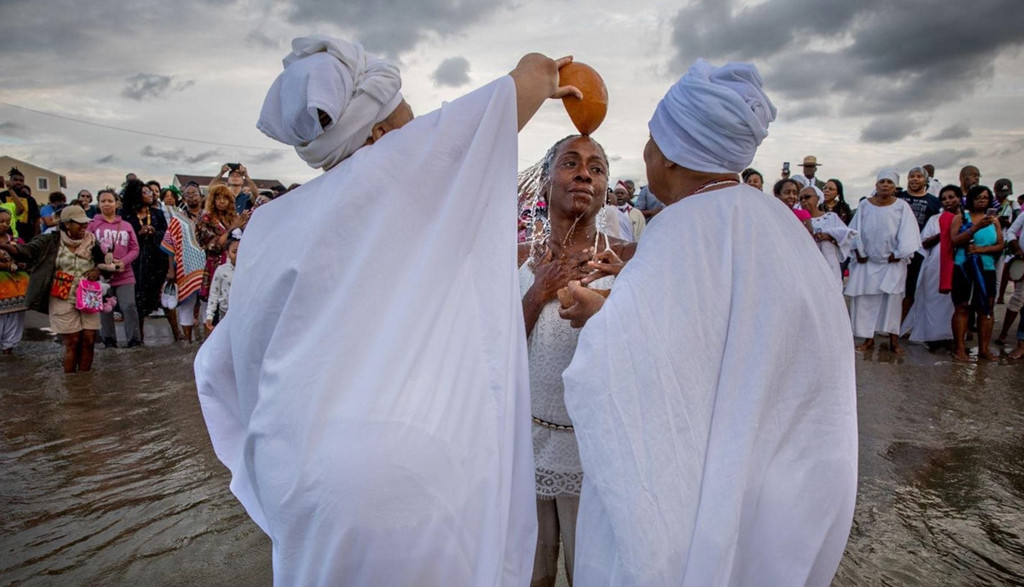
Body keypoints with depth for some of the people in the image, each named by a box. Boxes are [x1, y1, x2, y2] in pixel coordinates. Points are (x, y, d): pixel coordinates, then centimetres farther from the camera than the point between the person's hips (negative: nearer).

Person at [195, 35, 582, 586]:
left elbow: (218, 365, 16)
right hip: (404, 472, -6)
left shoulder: (268, 224, 9)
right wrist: (543, 76, 25)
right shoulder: (398, 165, -7)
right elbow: (529, 76, 4)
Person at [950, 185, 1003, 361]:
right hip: (964, 269, -3)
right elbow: (955, 240, -12)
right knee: (962, 307, -2)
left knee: (986, 309, 2)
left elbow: (1000, 246, 5)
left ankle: (984, 349, 8)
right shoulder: (961, 218, 3)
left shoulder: (993, 220, 10)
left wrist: (981, 249, -13)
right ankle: (959, 348, 0)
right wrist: (977, 227, -21)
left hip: (987, 270, 3)